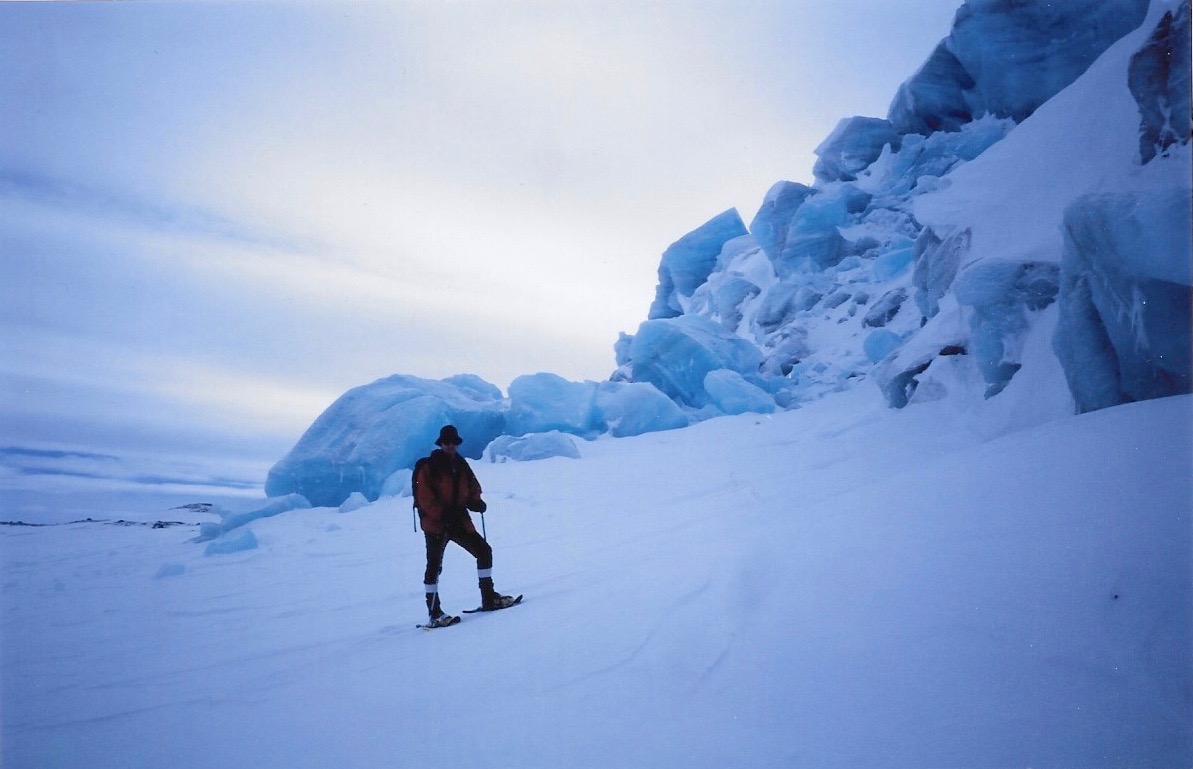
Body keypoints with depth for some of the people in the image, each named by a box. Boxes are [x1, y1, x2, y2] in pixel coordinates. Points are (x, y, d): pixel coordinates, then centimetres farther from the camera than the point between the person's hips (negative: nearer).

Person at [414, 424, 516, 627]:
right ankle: (434, 612, 2)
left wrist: (476, 503, -5)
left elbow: (473, 489, 18)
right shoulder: (429, 468, -6)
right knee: (434, 565, -4)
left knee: (484, 550, 2)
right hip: (436, 524, -6)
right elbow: (424, 498, -14)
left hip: (459, 521, 6)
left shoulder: (462, 466, 11)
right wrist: (443, 513, -25)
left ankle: (489, 598, 10)